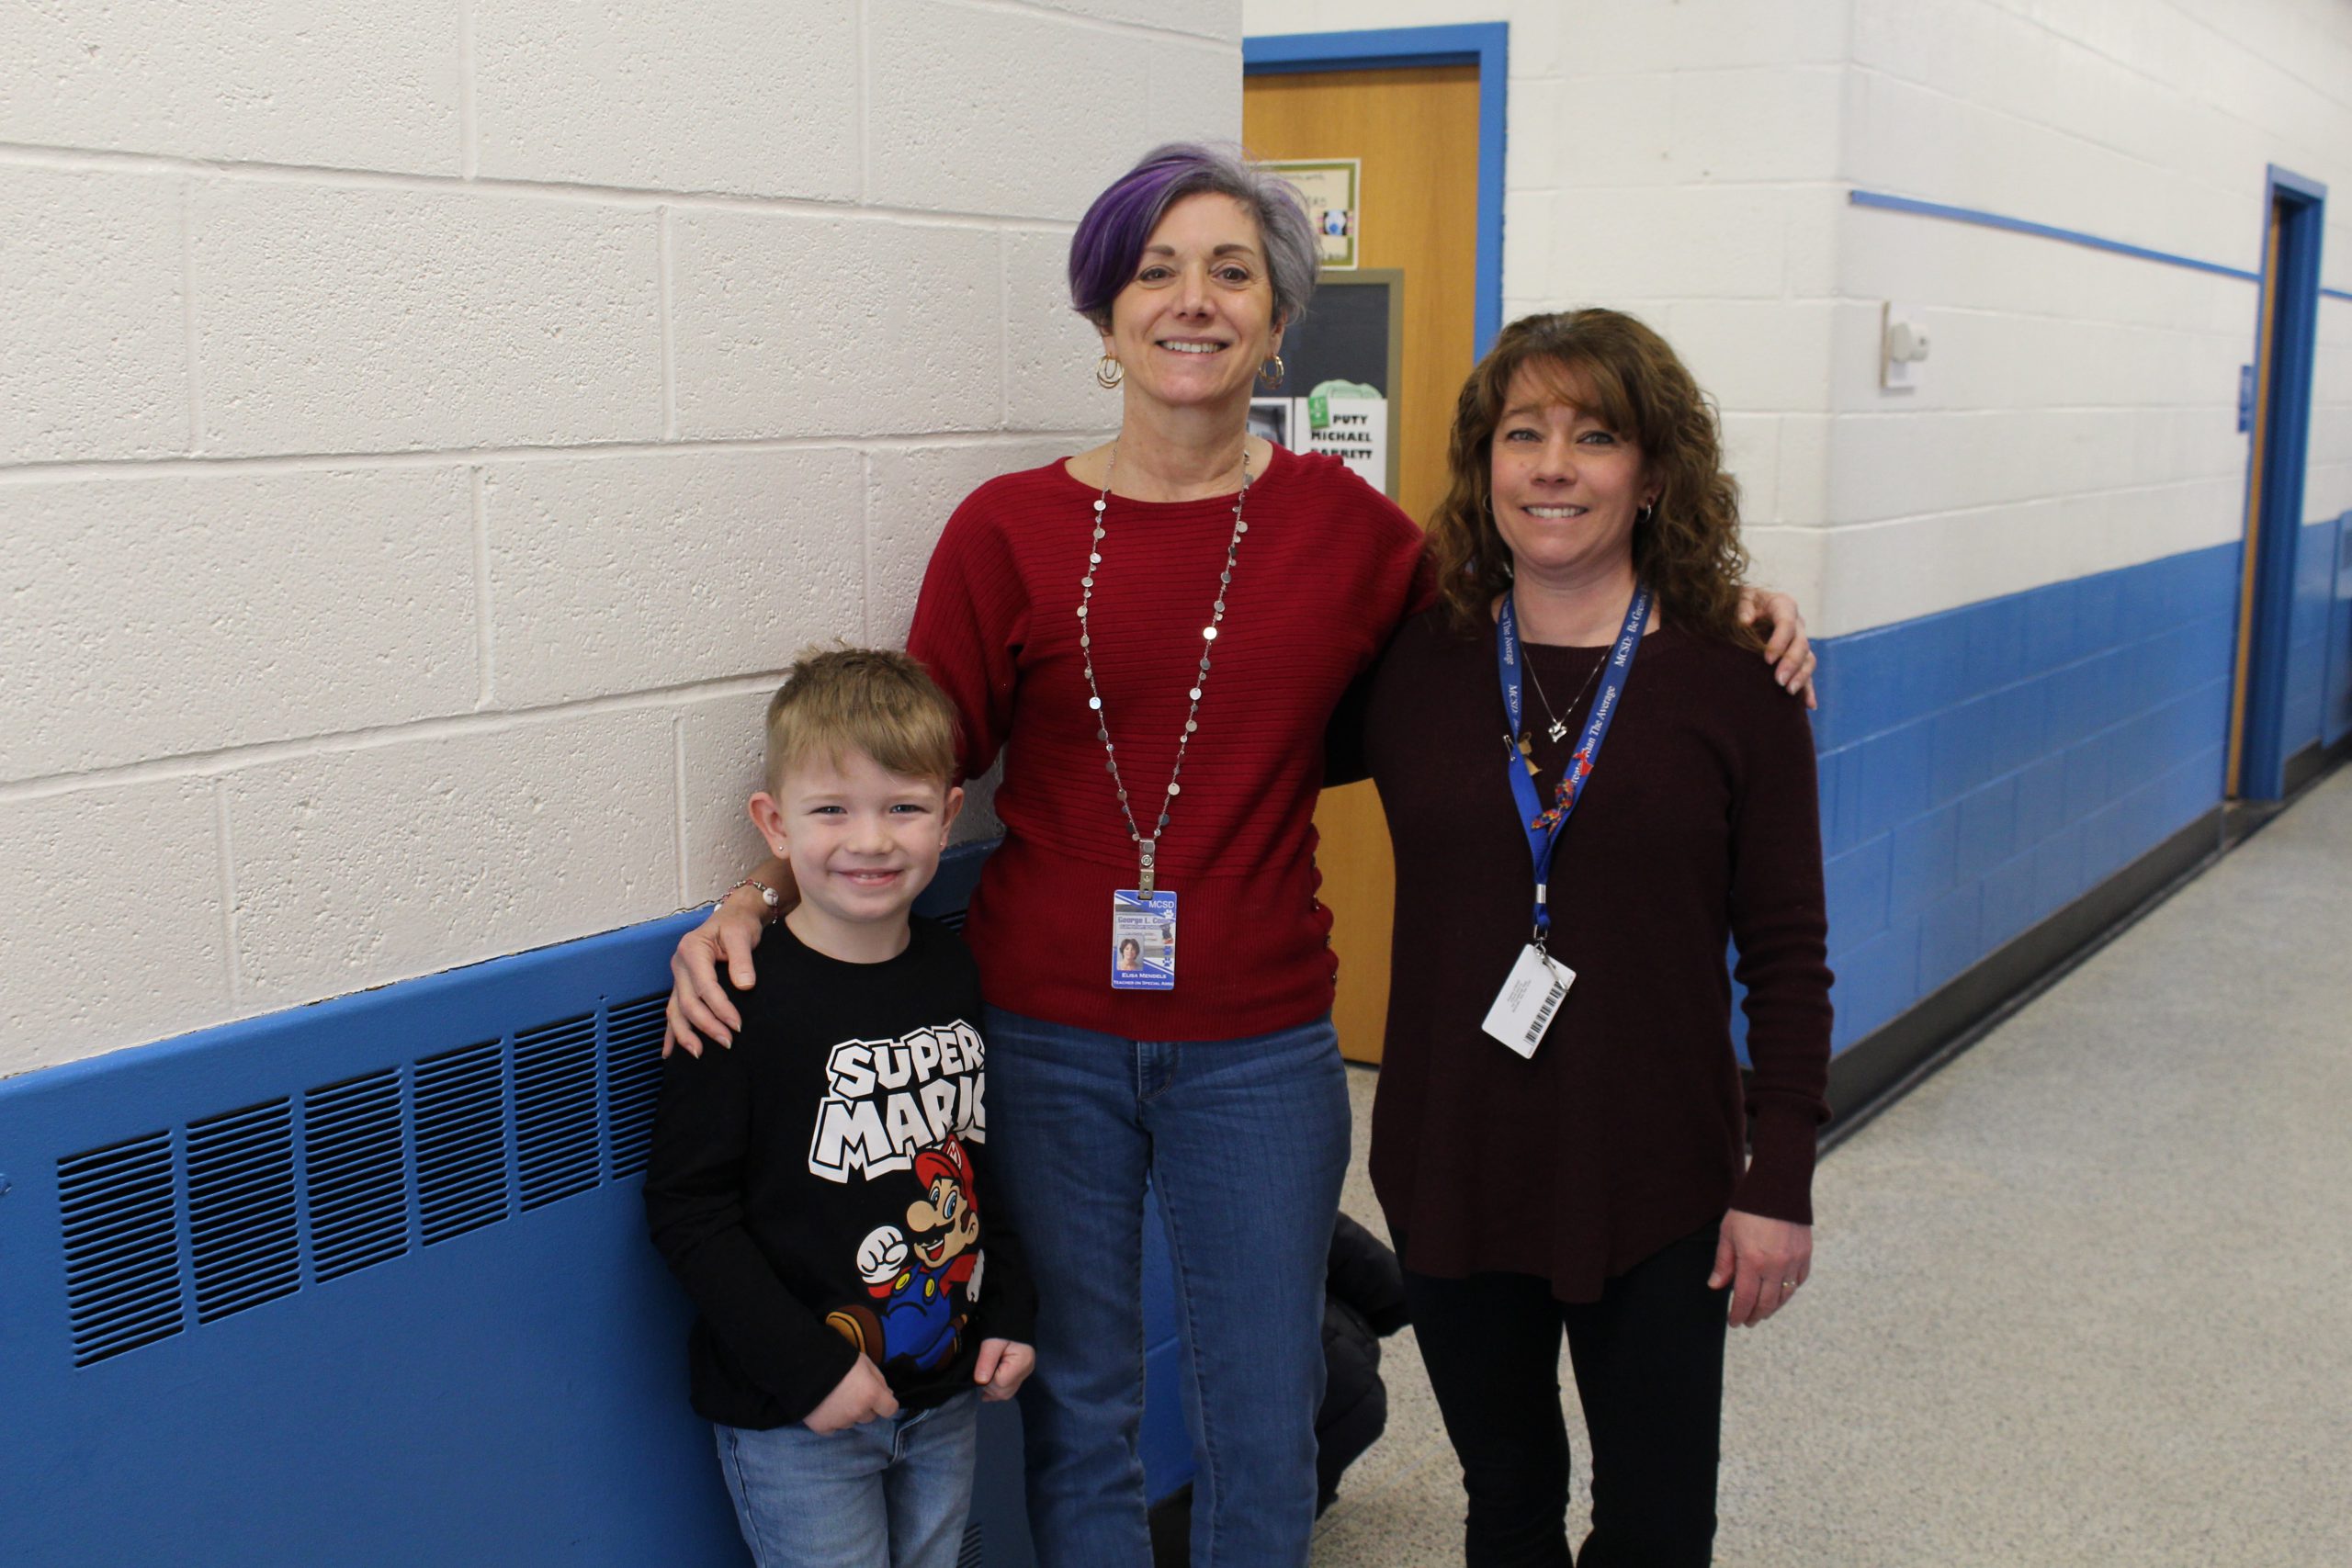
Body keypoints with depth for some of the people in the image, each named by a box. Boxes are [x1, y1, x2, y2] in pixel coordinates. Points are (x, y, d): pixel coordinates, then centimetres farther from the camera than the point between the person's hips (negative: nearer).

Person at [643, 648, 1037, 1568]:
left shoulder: (955, 976, 1)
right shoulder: (743, 1004, -17)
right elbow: (687, 1210, -16)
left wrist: (1010, 1312, 7)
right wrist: (807, 1368, -18)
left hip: (945, 1394, 6)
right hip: (793, 1423, -5)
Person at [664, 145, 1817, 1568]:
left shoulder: (1346, 526, 0)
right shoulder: (1010, 531, -3)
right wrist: (756, 900, -12)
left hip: (1258, 1050, 1)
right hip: (1044, 1039, -1)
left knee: (1264, 1420, 13)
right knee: (1076, 1408, 13)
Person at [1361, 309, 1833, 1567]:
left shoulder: (1731, 681, -7)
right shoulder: (1414, 666, -3)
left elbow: (1786, 955, -5)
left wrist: (1780, 1181, -7)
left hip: (1656, 1184, -2)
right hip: (1451, 1168, 2)